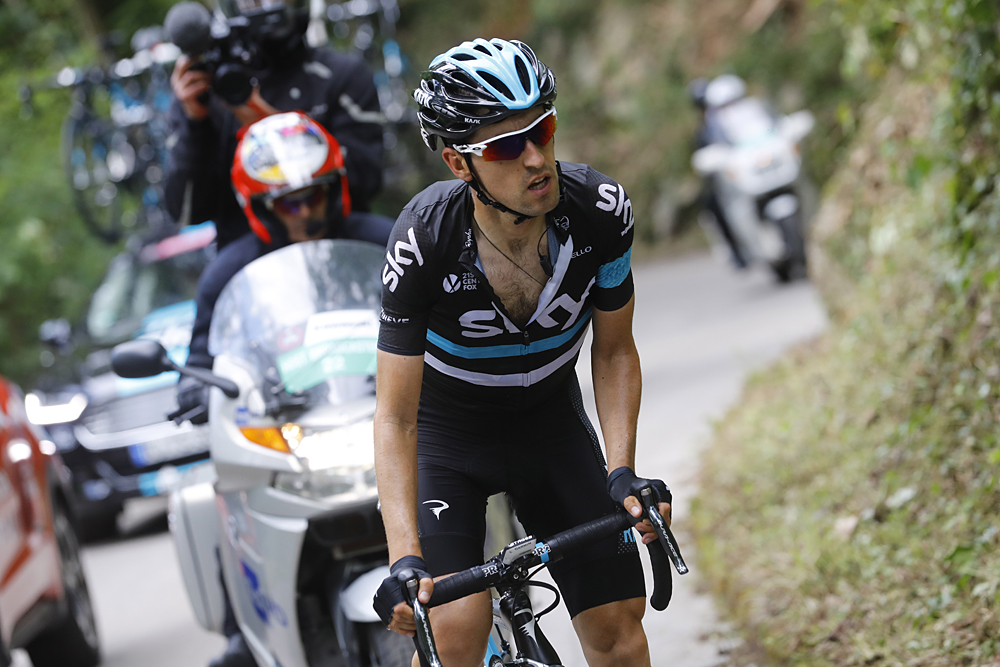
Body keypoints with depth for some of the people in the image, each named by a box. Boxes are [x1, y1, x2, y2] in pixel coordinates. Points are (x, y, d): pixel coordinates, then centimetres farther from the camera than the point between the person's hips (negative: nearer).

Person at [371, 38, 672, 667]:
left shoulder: (602, 210, -24)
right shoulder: (424, 242, -32)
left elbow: (614, 350, -7)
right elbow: (395, 418, -27)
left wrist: (622, 472, -20)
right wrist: (404, 560, -37)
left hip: (550, 420, 3)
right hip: (444, 430, -3)